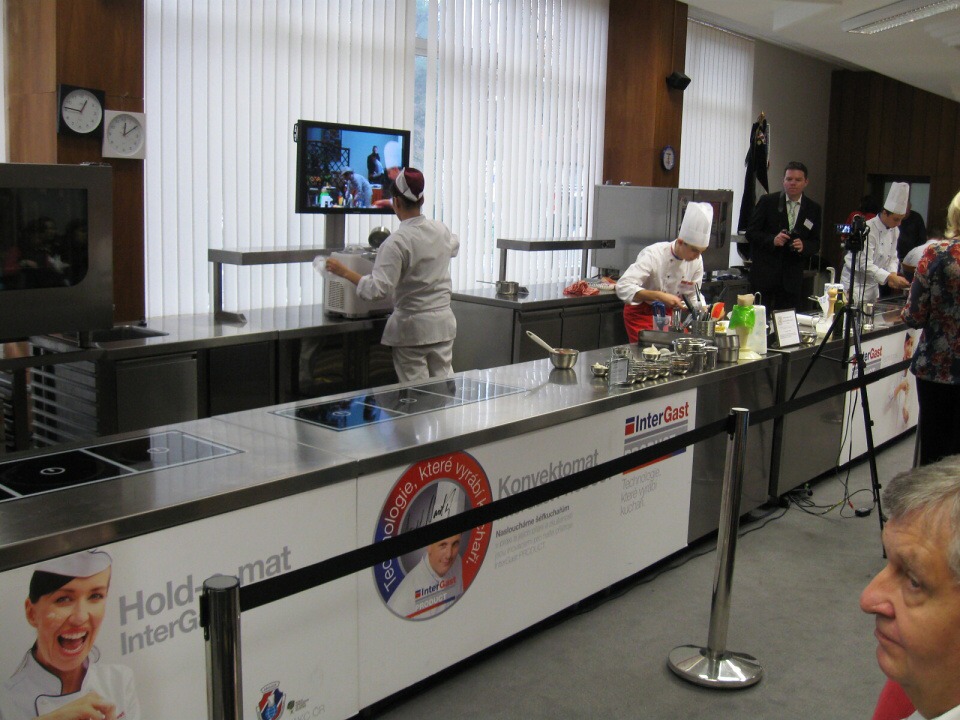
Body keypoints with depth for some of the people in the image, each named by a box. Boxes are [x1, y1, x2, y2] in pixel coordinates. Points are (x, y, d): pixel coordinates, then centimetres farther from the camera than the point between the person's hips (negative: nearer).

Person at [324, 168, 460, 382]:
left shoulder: (397, 242, -18)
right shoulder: (441, 230, 2)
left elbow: (378, 289, -23)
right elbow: (454, 247, 27)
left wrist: (344, 272, -13)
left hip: (412, 326, -6)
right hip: (443, 321, 6)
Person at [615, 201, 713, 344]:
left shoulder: (697, 261, -7)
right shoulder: (653, 254, -25)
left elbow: (691, 296, 5)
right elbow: (623, 287, -35)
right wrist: (659, 296, -43)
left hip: (669, 312, 6)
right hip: (641, 313, -6)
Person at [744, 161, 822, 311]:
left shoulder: (813, 209, 8)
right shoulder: (767, 201, 1)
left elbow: (816, 244, 10)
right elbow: (750, 232, -1)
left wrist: (803, 246, -12)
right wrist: (772, 240, -18)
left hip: (792, 278, 2)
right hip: (764, 274, -2)